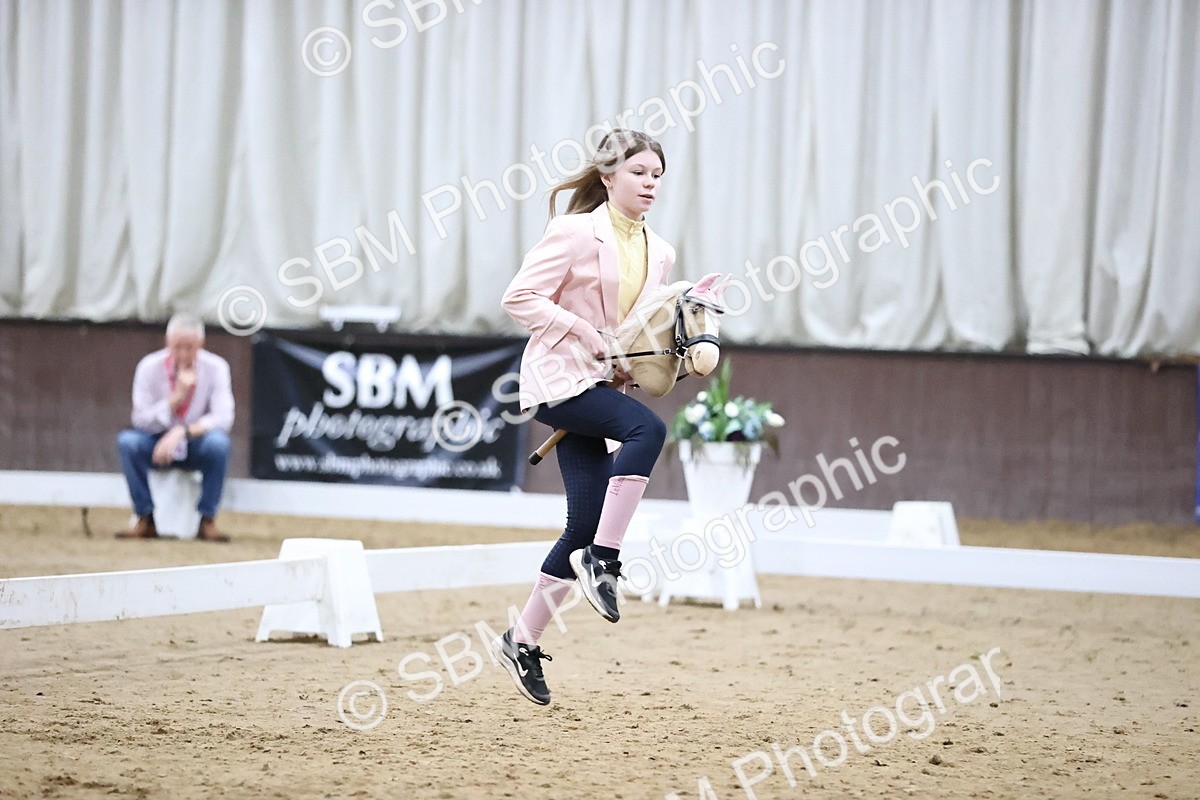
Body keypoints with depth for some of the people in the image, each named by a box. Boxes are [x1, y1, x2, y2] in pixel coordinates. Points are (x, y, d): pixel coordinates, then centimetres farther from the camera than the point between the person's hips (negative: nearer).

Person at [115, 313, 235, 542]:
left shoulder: (216, 367, -12)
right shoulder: (149, 367, -12)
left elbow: (223, 418, -18)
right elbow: (140, 420, -13)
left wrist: (183, 432, -32)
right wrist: (176, 397, -27)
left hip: (197, 446, 0)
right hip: (159, 443, 1)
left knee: (219, 442, -34)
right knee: (127, 441, -30)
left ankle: (207, 521, -20)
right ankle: (145, 520, -19)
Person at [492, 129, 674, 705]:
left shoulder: (659, 252, 12)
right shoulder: (575, 233, -7)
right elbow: (520, 298, -11)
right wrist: (582, 331, -18)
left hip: (605, 384, 7)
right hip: (558, 378, -7)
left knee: (585, 524, 0)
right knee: (647, 427, -33)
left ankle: (522, 641, 11)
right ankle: (602, 558, -26)